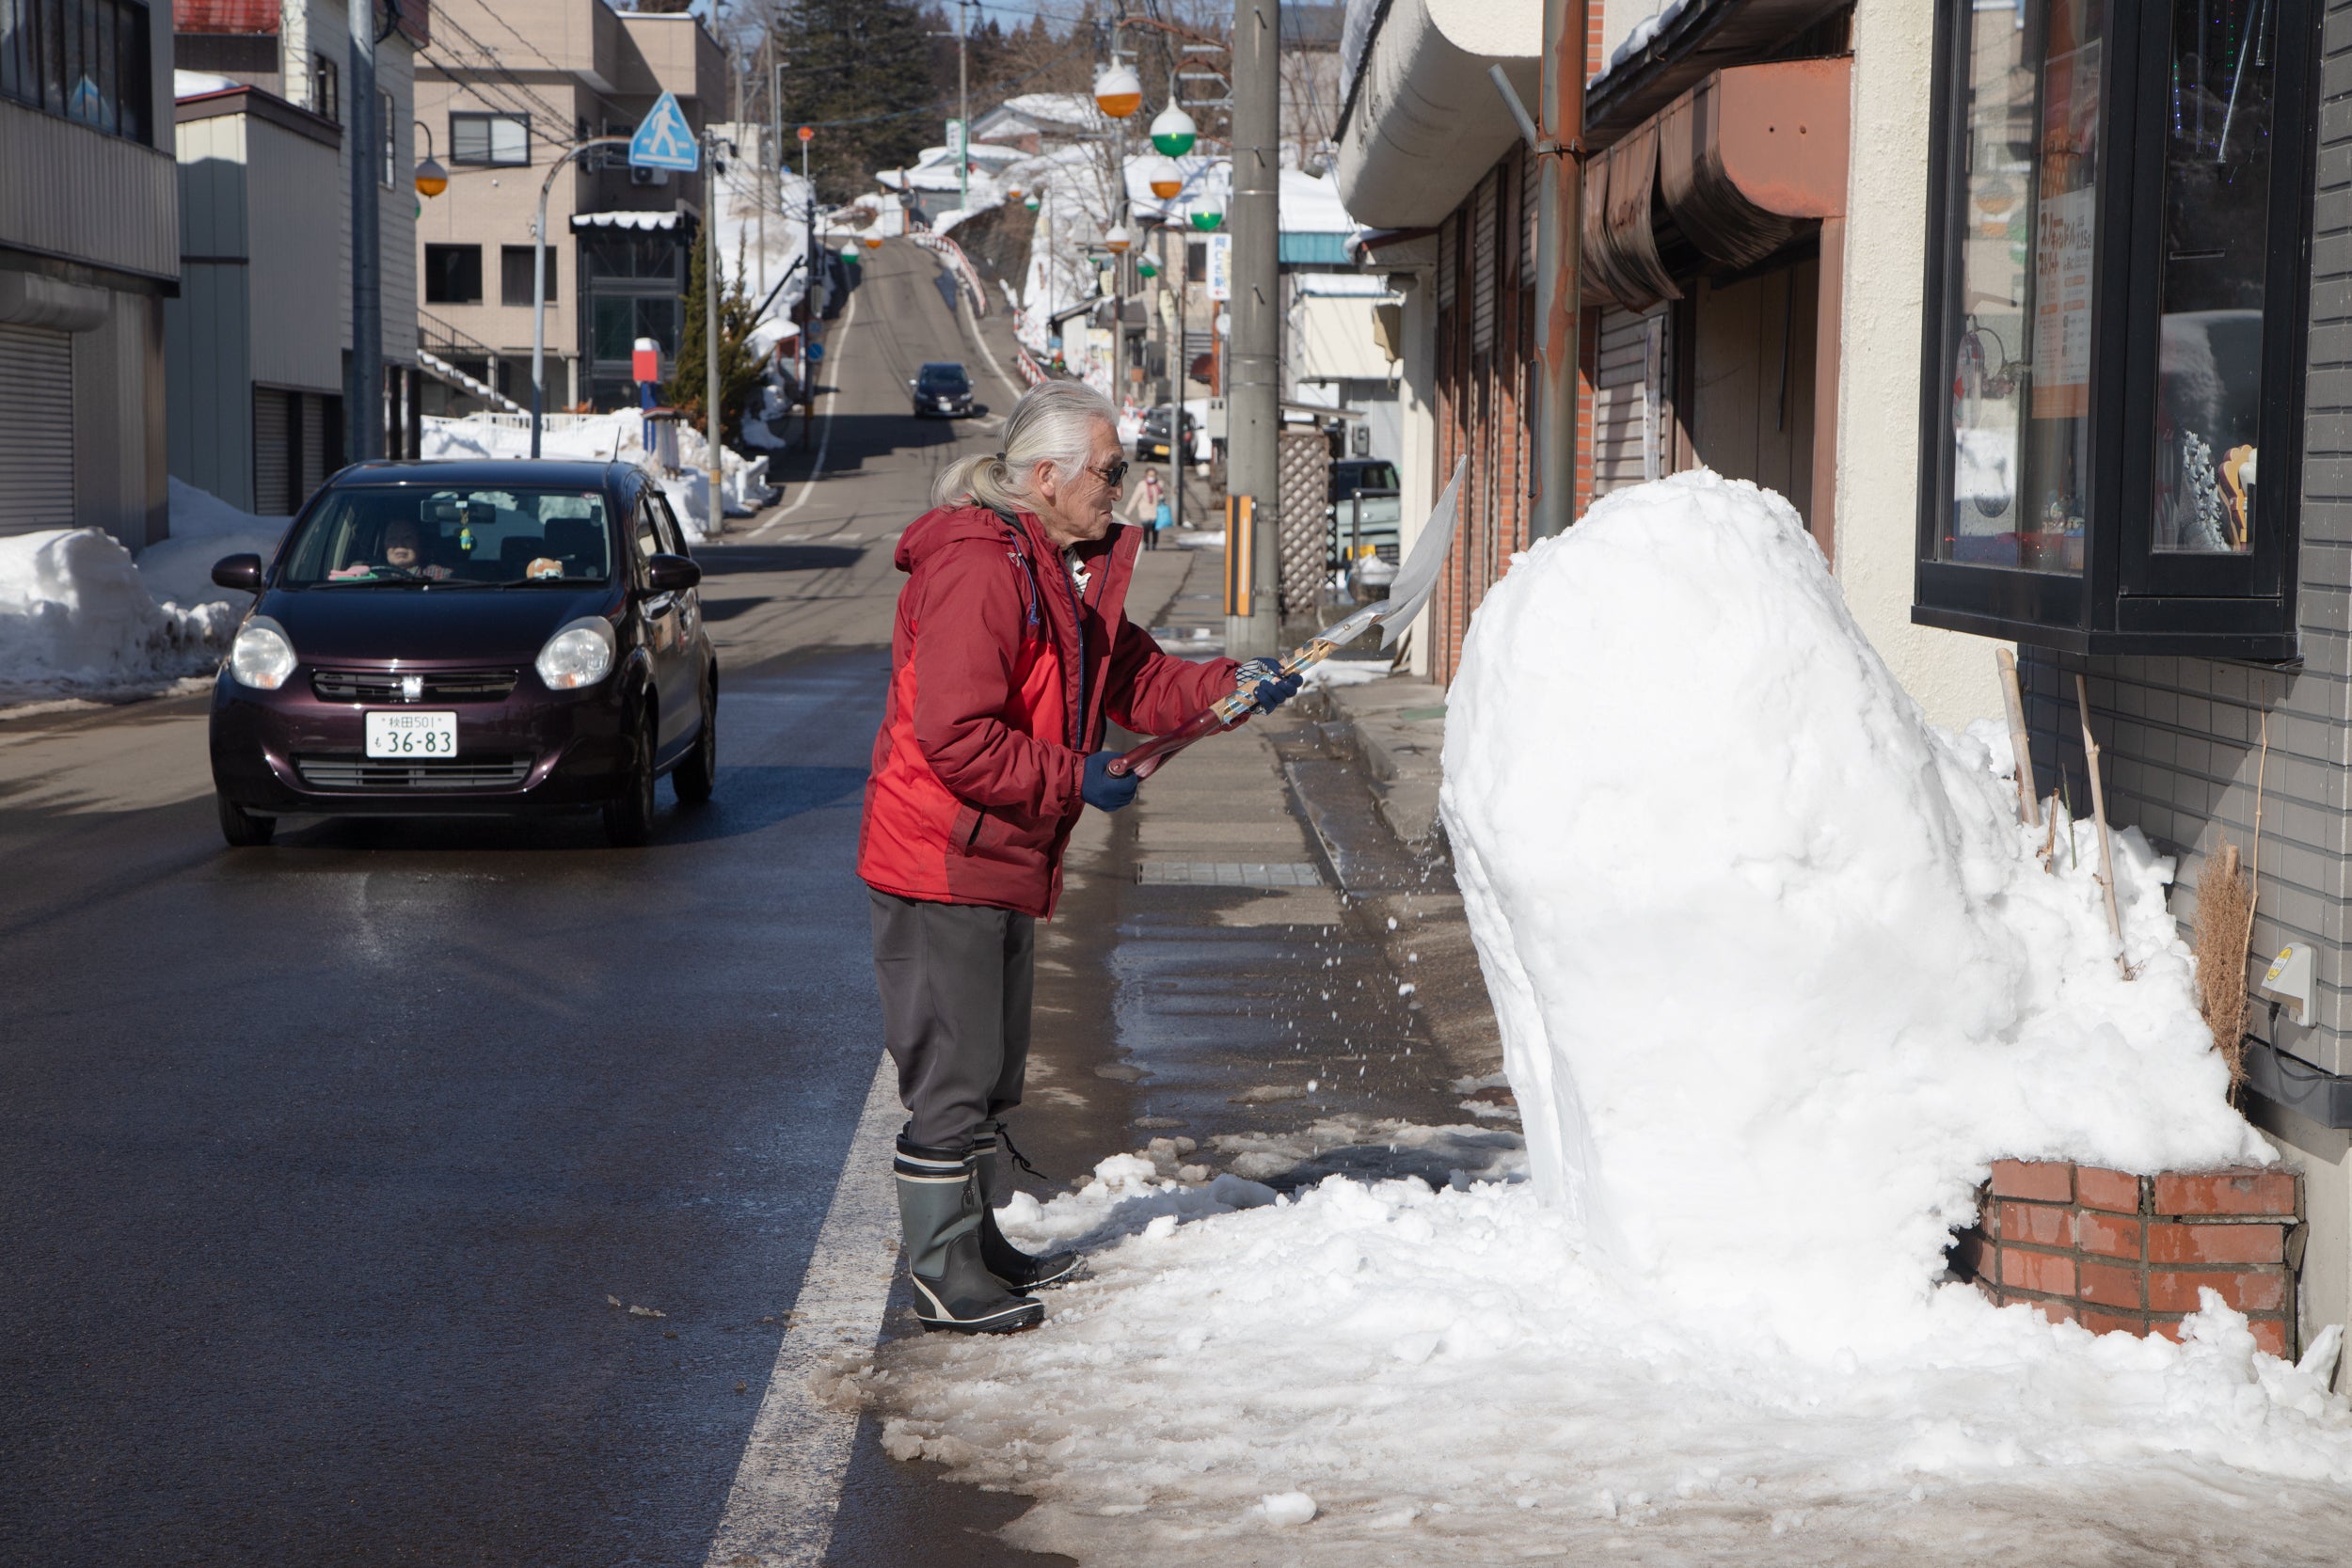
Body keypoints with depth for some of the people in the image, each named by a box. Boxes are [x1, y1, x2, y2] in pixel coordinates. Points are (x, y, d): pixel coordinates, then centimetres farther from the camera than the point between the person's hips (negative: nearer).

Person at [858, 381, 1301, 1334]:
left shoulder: (1065, 569, 13)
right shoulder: (977, 569, -21)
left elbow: (1133, 680, 13)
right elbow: (955, 736, -26)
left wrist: (1231, 684, -2)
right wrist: (1075, 779, -20)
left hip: (1001, 863, 10)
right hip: (940, 866, -10)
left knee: (993, 1074, 19)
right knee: (951, 1077, -3)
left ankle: (983, 1246, 31)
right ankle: (943, 1280, 5)